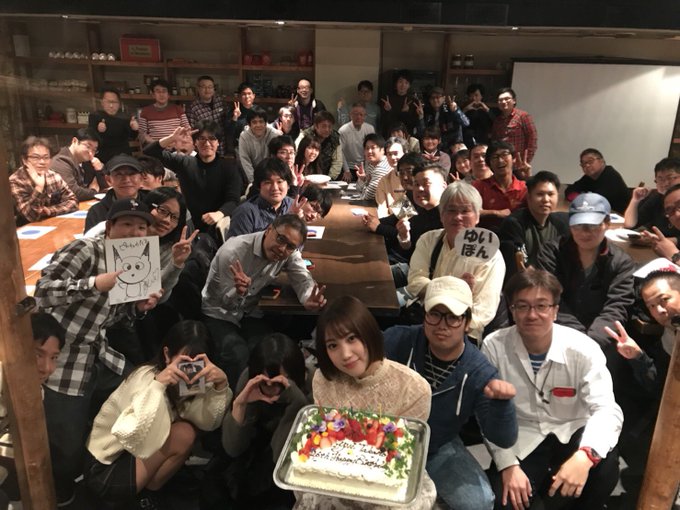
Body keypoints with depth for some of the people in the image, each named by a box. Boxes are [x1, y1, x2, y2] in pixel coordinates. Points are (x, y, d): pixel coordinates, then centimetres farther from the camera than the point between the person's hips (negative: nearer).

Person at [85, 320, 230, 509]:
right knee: (184, 435, -23)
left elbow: (208, 422, -15)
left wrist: (221, 383, -30)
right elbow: (131, 436, -42)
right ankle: (147, 493, 0)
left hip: (137, 453, 8)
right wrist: (158, 384, -46)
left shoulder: (184, 378, -5)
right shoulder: (147, 378, -27)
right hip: (104, 470, -8)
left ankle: (149, 488, 5)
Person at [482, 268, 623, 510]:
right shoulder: (494, 346, -15)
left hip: (572, 432, 1)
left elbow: (606, 409, -23)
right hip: (521, 439, 0)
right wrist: (508, 465, -19)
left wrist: (585, 455, -42)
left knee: (605, 464, -30)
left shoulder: (583, 349, -15)